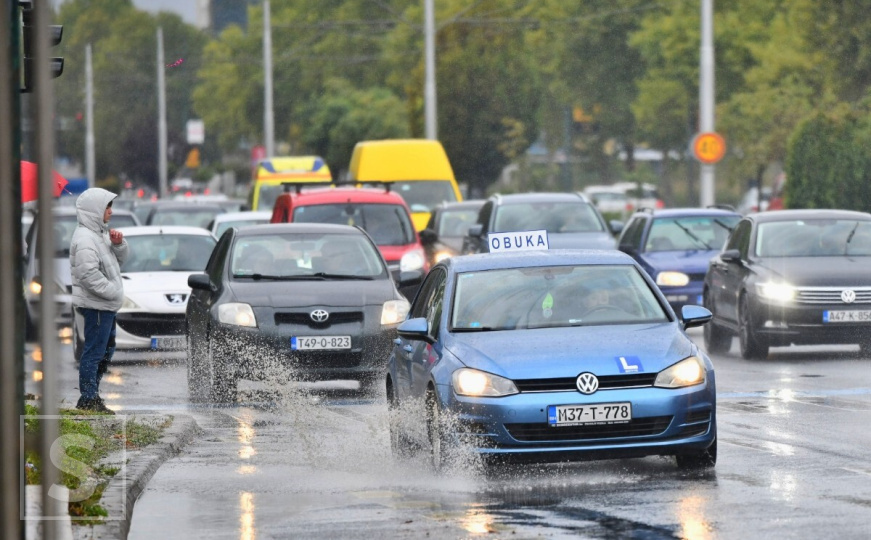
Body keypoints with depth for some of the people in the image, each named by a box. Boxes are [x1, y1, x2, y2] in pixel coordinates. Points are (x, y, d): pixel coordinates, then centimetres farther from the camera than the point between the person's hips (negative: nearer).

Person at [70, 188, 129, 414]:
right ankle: (88, 400, -7)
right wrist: (113, 292, -21)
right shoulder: (85, 239, -17)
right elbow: (89, 274, -25)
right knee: (94, 351, -9)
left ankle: (92, 396, 23)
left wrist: (118, 244, 2)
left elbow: (120, 259, 22)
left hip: (106, 304, 11)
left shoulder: (100, 233, 17)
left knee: (106, 350, 17)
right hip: (96, 304, -11)